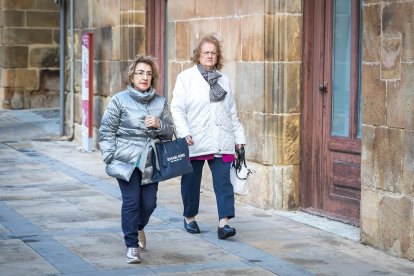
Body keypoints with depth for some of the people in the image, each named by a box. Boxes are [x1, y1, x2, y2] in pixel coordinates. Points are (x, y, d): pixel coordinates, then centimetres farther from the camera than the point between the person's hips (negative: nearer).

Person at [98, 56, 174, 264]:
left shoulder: (160, 102, 8)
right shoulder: (119, 100, -2)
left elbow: (169, 131, 12)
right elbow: (106, 131, 0)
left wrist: (159, 125, -10)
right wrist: (110, 157, -6)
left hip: (151, 162, 3)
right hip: (126, 161, -3)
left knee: (149, 203, 5)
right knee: (131, 202, -8)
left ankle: (139, 228, 39)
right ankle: (132, 246, 4)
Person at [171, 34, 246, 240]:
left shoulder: (223, 79, 14)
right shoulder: (186, 77, 0)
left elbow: (232, 111, 19)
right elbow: (177, 108, -6)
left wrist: (239, 136, 15)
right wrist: (184, 133, -17)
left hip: (221, 141, 3)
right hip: (195, 142, -3)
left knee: (223, 182, -7)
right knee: (191, 181, 10)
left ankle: (224, 223, -11)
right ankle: (189, 217, 29)